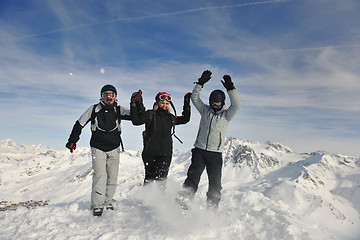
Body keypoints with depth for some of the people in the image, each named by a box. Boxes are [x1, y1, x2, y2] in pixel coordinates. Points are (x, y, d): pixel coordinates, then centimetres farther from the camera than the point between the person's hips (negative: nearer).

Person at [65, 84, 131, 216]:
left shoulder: (118, 110, -1)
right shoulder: (94, 109, -3)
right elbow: (79, 124, 4)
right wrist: (72, 141, 0)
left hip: (114, 149, 2)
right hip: (98, 148, -2)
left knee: (112, 177, 7)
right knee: (100, 176, -12)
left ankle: (108, 202, 23)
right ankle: (97, 205, -1)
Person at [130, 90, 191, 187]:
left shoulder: (171, 118, 13)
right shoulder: (150, 114, 2)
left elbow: (185, 119, 23)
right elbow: (136, 121, -8)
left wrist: (186, 103, 23)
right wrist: (134, 105, -15)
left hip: (165, 154, 2)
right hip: (150, 153, -2)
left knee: (161, 178, -5)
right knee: (150, 177, 6)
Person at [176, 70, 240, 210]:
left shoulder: (226, 114, 5)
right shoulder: (205, 110, 11)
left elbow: (236, 105, -11)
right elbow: (195, 98, 5)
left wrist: (230, 88, -18)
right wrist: (201, 83, -5)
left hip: (215, 153, 0)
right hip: (199, 150, 1)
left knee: (215, 183, 3)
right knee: (193, 176, -13)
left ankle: (212, 208, 16)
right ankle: (183, 201, -15)